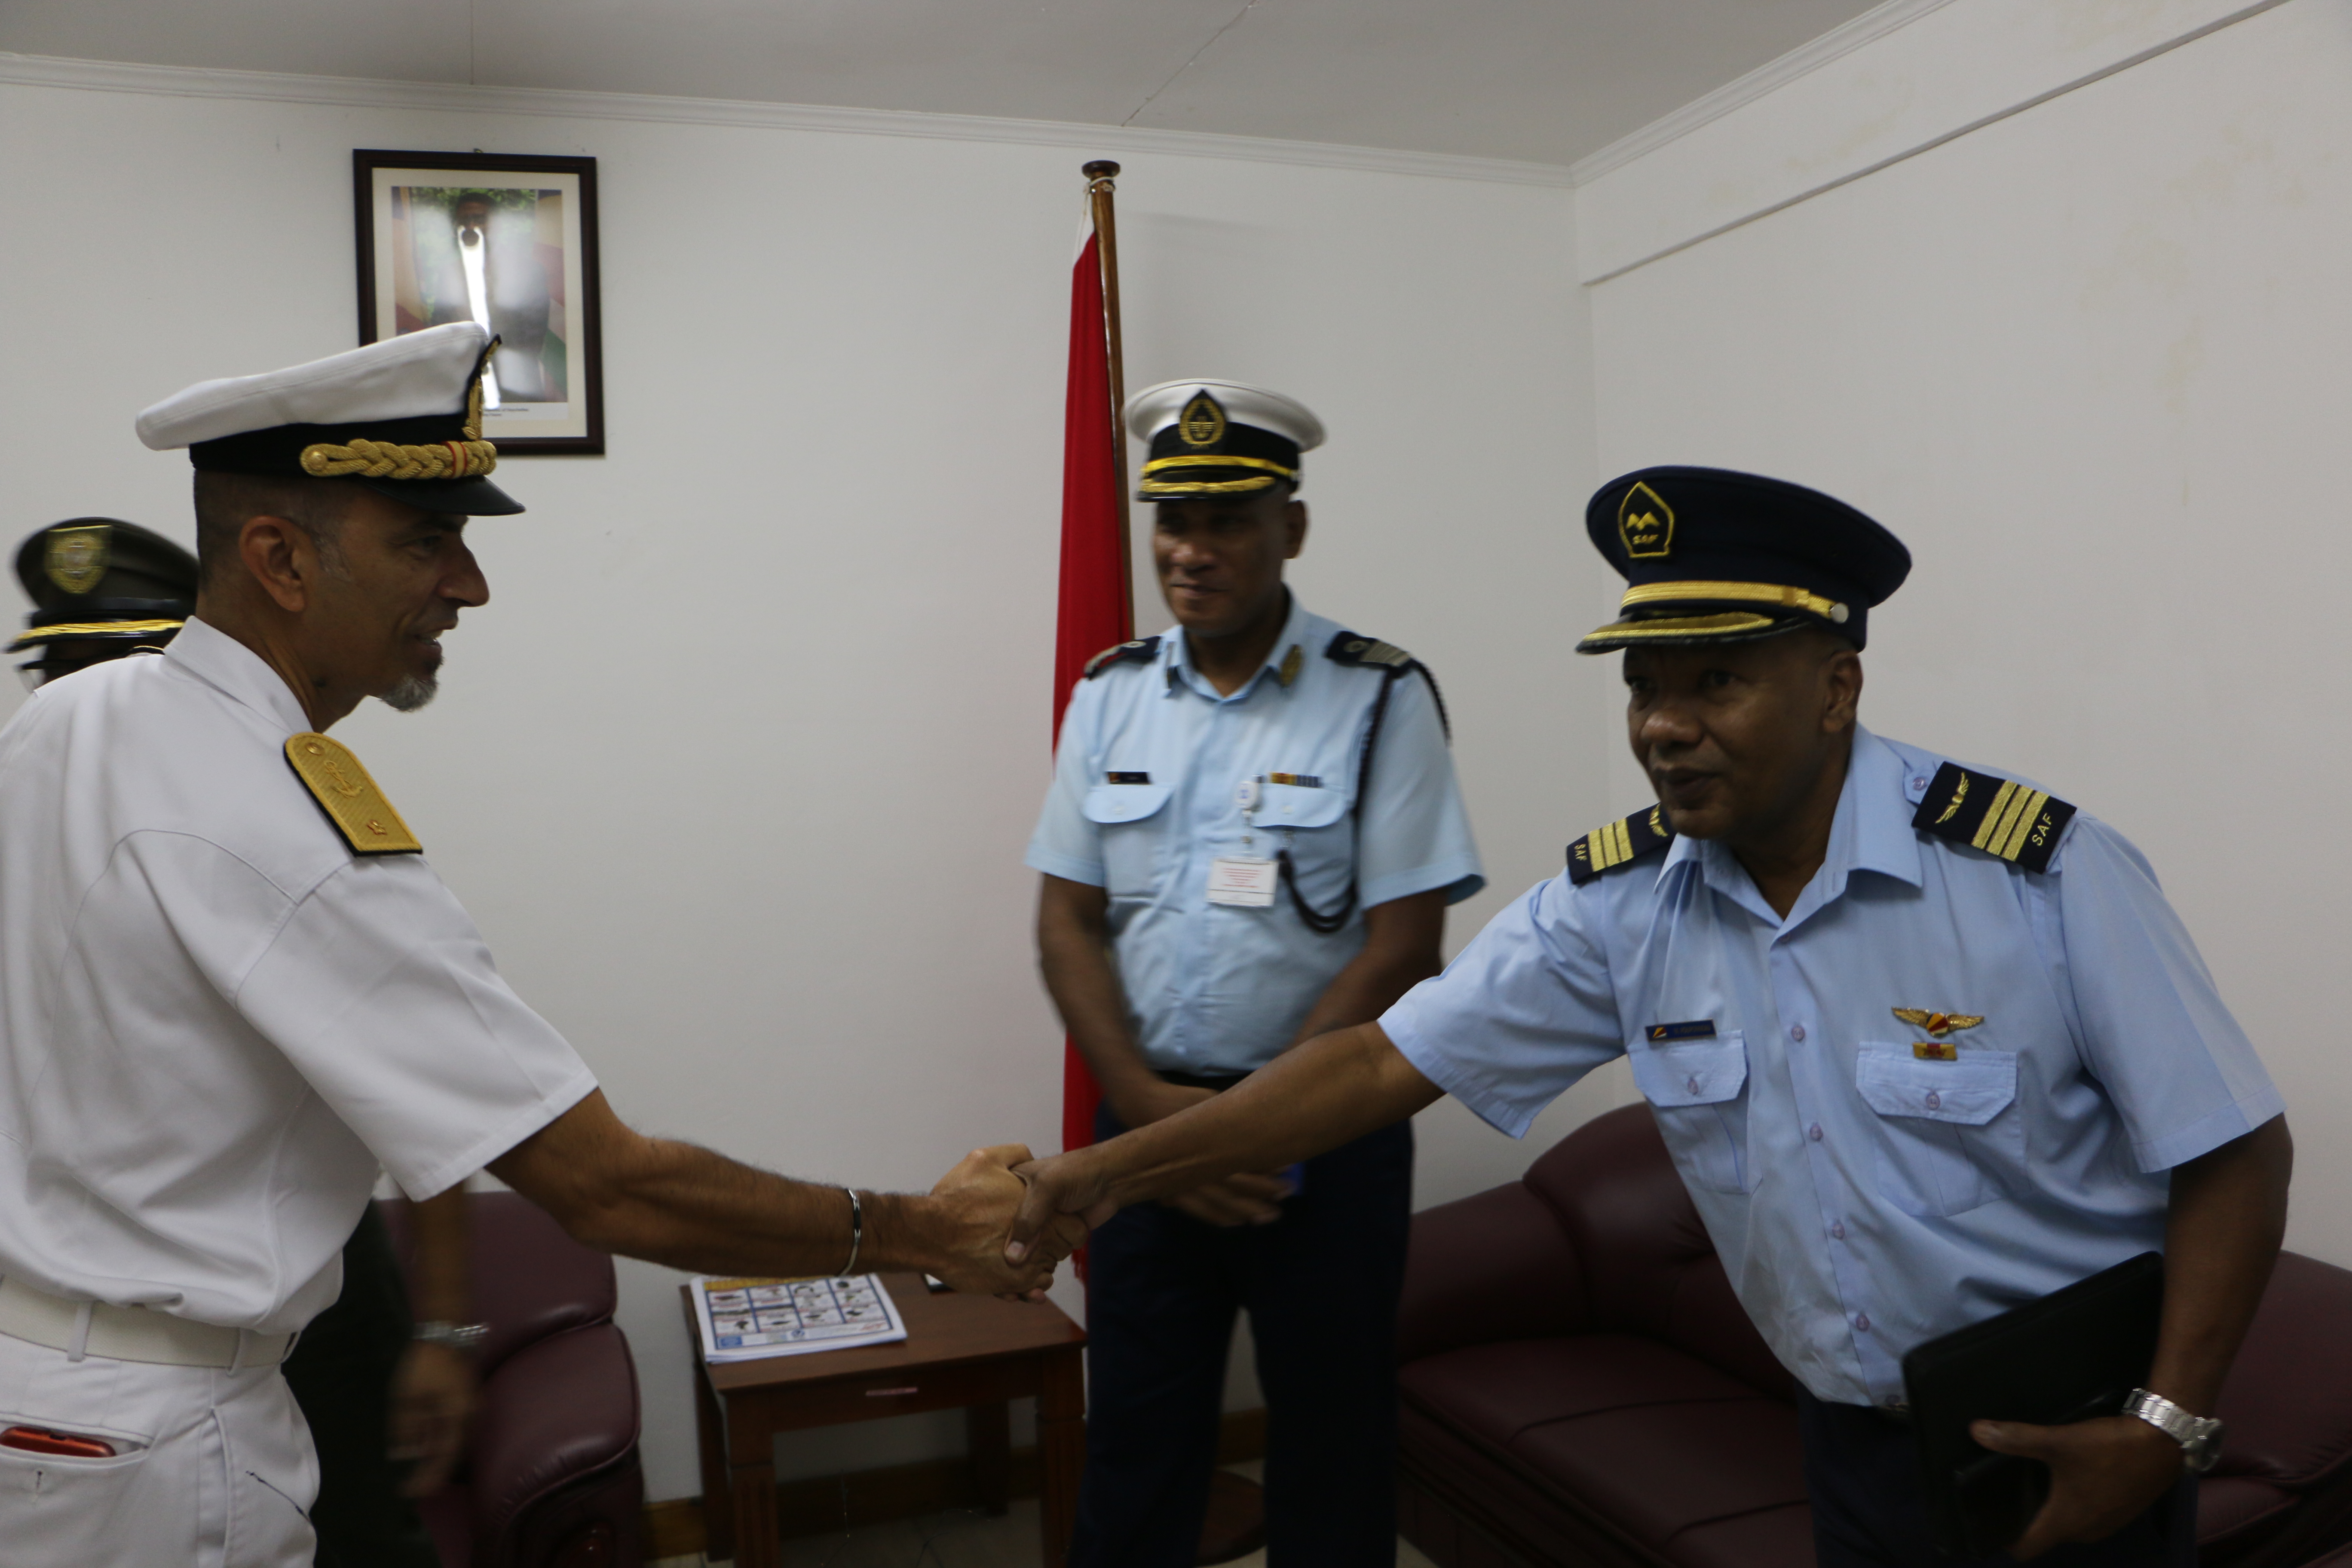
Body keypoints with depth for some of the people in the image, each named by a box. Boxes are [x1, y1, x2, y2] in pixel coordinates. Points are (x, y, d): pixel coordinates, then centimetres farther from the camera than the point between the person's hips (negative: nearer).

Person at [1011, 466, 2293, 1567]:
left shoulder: (2042, 875, -20)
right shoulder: (1613, 905, -10)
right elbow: (1384, 1062, -11)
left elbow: (2234, 1155, -12)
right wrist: (1112, 1171, -14)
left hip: (2067, 1444, -3)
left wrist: (2165, 1426, -18)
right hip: (1855, 1444, 3)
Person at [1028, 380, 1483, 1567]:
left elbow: (1404, 945, -10)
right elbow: (1068, 919, 4)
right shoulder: (1110, 695, 5)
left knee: (1331, 1449, 12)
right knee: (1135, 1444, 14)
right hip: (1142, 1124, 3)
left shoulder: (1380, 698, -7)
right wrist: (1147, 1106, -8)